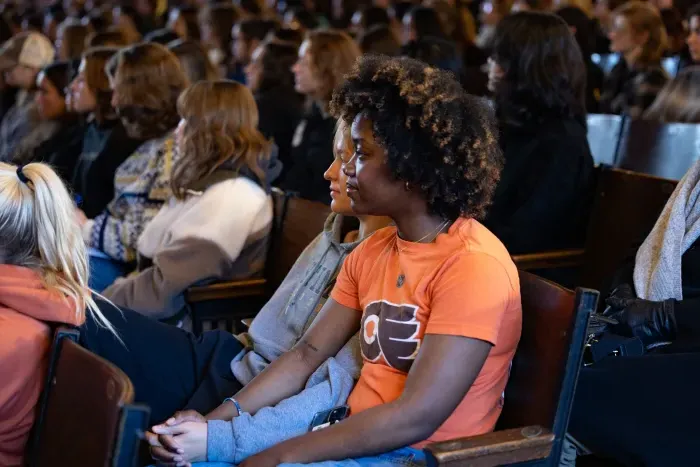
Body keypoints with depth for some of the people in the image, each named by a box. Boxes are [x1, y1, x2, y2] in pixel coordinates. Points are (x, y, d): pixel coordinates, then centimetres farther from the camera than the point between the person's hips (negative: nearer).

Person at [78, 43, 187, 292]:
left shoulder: (174, 149, -19)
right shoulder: (156, 142, 11)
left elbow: (147, 237, -22)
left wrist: (86, 229, -9)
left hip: (133, 268, -9)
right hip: (114, 252, 9)